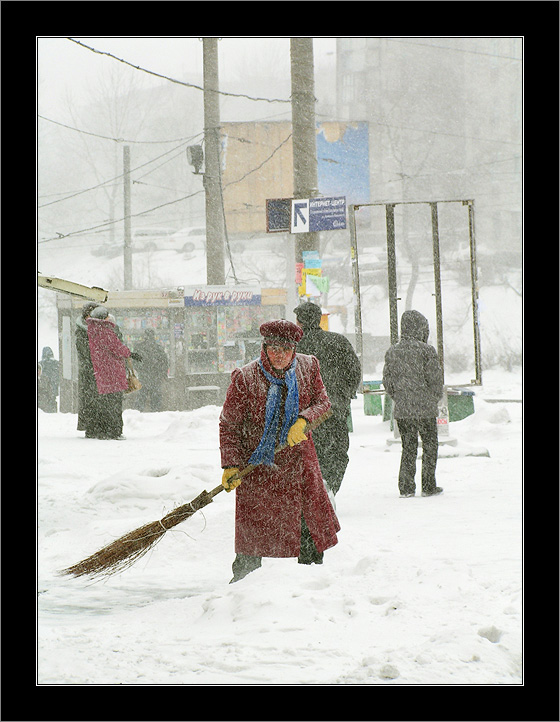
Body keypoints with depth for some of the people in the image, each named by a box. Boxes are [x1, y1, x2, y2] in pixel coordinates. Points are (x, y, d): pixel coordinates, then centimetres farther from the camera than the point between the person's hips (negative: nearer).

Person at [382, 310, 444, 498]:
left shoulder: (392, 352, 4)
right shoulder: (426, 350, -10)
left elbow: (387, 381, 8)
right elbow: (435, 378, -9)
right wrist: (435, 398, 8)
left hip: (401, 410, 4)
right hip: (425, 408, -4)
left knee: (408, 447, 12)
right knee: (429, 446, 8)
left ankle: (406, 487, 7)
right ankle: (428, 486, 9)